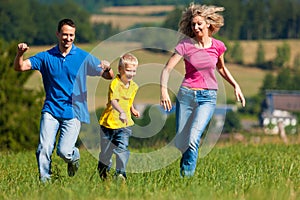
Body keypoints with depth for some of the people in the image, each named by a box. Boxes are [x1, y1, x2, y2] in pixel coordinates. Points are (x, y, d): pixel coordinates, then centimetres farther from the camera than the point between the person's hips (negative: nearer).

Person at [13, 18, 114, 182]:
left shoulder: (83, 58, 3)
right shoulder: (46, 57, 4)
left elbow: (108, 76, 3)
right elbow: (20, 67, -1)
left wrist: (107, 69, -21)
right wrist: (20, 53, -23)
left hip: (73, 112, -1)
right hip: (51, 110, 1)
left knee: (64, 151, -12)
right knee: (44, 149, -13)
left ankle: (74, 157, 24)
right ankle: (45, 181, 3)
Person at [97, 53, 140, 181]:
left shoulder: (133, 86, 4)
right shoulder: (115, 84, -19)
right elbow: (113, 101, -38)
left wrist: (132, 109, 18)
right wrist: (121, 112, -53)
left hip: (124, 124, 4)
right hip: (109, 122, -4)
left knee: (122, 147, -17)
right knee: (106, 151, 10)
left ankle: (120, 173, -16)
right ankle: (103, 170, 37)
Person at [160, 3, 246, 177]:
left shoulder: (217, 46, 0)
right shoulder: (185, 45, -5)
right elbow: (167, 69, -12)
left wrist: (236, 86, 11)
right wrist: (164, 90, -28)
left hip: (208, 97, -1)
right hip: (186, 95, 1)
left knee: (193, 138, -22)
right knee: (180, 144, 5)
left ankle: (187, 175, -15)